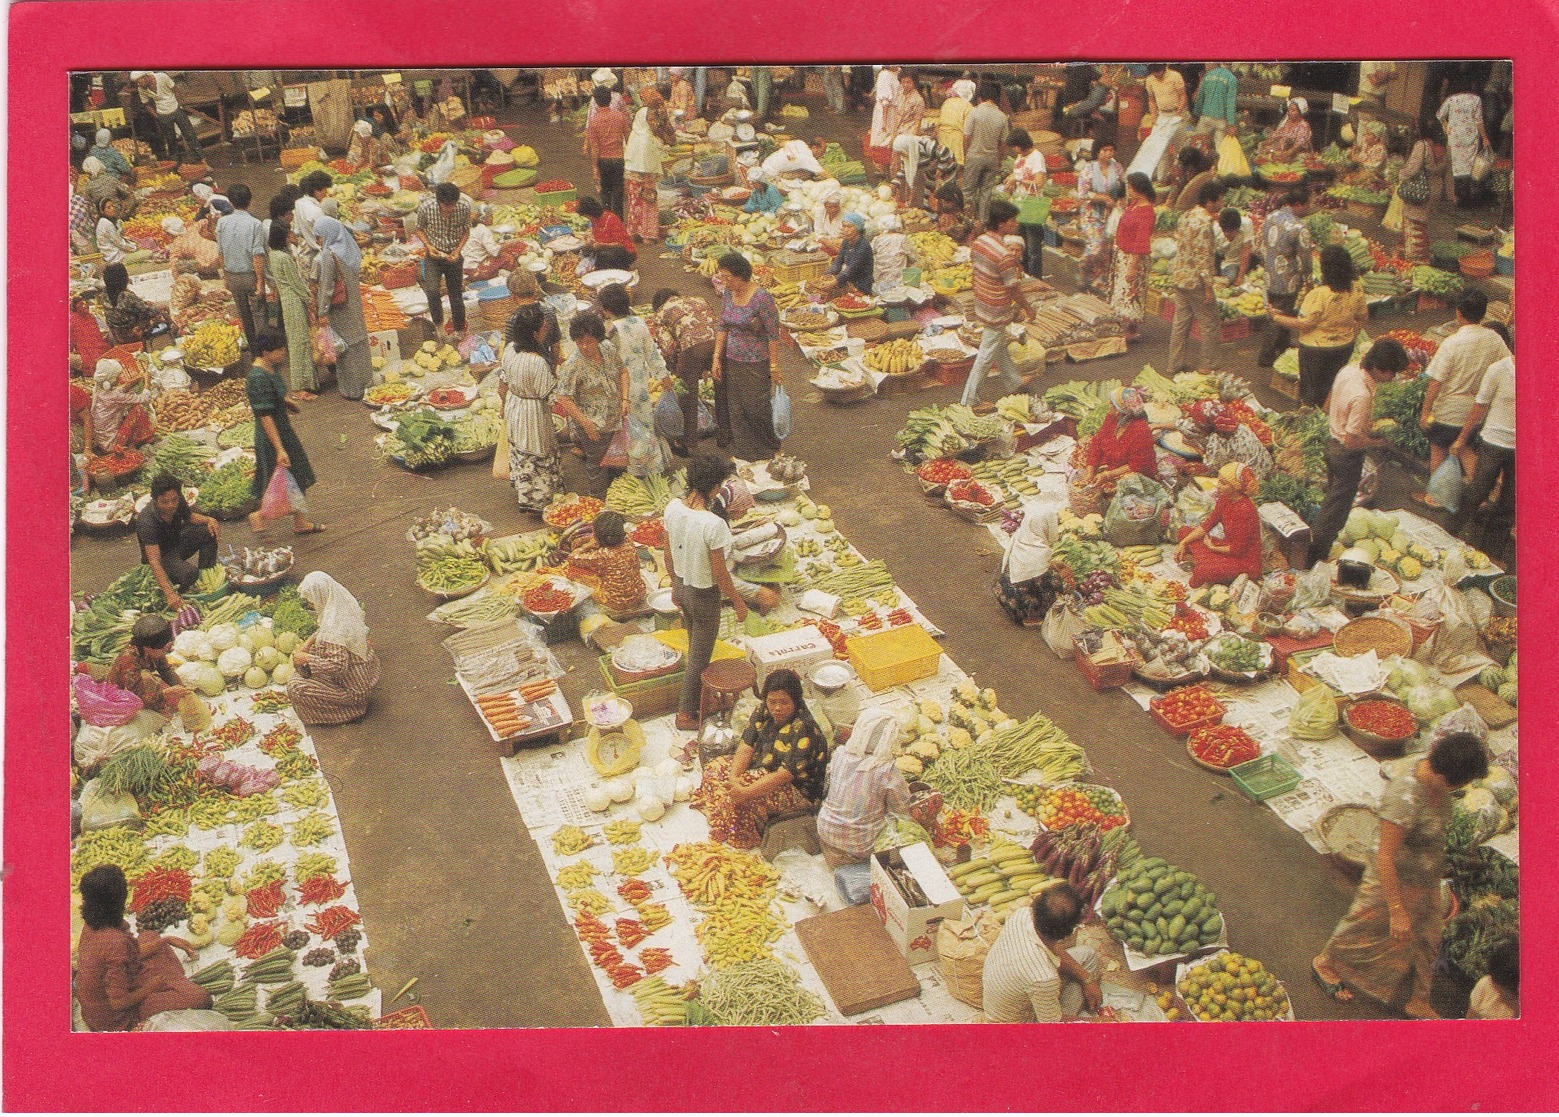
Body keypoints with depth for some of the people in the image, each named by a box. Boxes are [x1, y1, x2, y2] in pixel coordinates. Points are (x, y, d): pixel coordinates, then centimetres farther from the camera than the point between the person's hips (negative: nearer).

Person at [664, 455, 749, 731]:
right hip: (704, 595, -7)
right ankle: (686, 714, 29)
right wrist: (738, 603, -7)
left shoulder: (673, 508, -13)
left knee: (695, 646, 29)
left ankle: (700, 692, 51)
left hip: (681, 587, 7)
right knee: (699, 656, 14)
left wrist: (675, 584, 17)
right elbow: (720, 574, -23)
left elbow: (668, 553, 1)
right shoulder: (714, 525, -34)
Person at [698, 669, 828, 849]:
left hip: (799, 792, -9)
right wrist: (733, 777, -26)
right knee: (715, 767, 1)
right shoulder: (763, 713, -5)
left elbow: (784, 775, -32)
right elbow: (746, 747, -8)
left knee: (741, 799, -27)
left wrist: (746, 792, -36)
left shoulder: (803, 730, -29)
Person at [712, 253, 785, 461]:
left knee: (757, 405, 5)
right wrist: (716, 359, 4)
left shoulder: (761, 299, -20)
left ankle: (768, 448, 26)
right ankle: (743, 448, 29)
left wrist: (774, 365, -14)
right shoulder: (728, 295, 1)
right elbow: (722, 327, 8)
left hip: (756, 362, -6)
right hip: (731, 361, 6)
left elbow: (774, 334, -16)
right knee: (736, 407, 13)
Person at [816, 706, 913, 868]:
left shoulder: (839, 754, -11)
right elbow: (902, 808, -12)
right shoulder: (888, 773, -24)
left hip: (826, 831, 5)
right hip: (860, 846, -4)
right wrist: (904, 785, 8)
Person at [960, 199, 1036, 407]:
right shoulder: (1005, 255, -29)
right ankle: (968, 401, 12)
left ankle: (1016, 384, 44)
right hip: (997, 313, -9)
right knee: (986, 356, 3)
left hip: (981, 303, 9)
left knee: (1000, 347, 24)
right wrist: (1028, 308, -4)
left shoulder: (978, 242, -4)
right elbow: (1014, 288, -20)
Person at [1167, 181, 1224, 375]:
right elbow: (1204, 257, -22)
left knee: (1180, 322, 13)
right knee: (1209, 324, 5)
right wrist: (1208, 288, -17)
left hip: (1179, 277, 9)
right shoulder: (1204, 223, -20)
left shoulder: (1186, 218, 7)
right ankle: (1208, 366, 12)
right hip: (1196, 281, -9)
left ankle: (1175, 365, 18)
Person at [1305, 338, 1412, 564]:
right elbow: (1352, 441, -29)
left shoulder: (1347, 371, -6)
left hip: (1332, 442, 9)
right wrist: (1378, 443, -12)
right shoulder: (1362, 395, -33)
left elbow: (1327, 407, 9)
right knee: (1338, 506, 7)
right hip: (1348, 455, -9)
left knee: (1331, 498, 25)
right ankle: (1316, 557, 16)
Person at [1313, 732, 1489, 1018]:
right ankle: (1325, 963, 45)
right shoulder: (1405, 798, -39)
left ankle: (1416, 1000, 43)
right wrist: (1397, 910, -26)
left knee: (1424, 940, 22)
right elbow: (1385, 857, -32)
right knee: (1368, 931, 18)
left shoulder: (1434, 773, -14)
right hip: (1395, 882, -7)